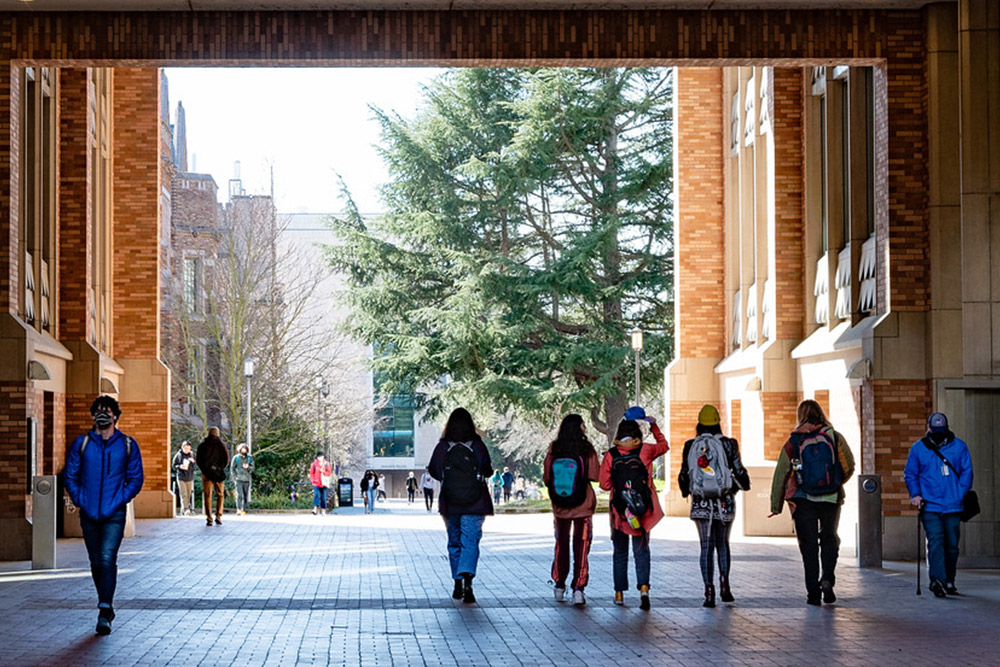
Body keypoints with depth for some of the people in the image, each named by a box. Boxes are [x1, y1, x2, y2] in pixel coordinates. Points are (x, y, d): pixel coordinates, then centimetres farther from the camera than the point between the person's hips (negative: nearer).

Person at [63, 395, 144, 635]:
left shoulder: (127, 444, 3)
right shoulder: (81, 443, 5)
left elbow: (135, 479, 5)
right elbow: (70, 475, 9)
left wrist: (119, 501, -7)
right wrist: (80, 500, -5)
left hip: (114, 515, -3)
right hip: (89, 514, 3)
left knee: (107, 560, -15)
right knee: (96, 563, 11)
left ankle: (104, 613, -16)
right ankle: (107, 606, 27)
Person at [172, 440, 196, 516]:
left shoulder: (192, 455, 5)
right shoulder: (178, 455, -4)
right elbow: (174, 466, -2)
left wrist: (193, 461, -16)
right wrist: (180, 467, -22)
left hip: (190, 478, 4)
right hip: (181, 478, -4)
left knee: (189, 495, 7)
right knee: (183, 494, -13)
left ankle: (183, 510, 19)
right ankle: (185, 509, -22)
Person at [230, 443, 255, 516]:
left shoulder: (250, 458, 6)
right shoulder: (236, 458, 3)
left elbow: (252, 468, -1)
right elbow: (232, 468, 7)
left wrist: (248, 467, -22)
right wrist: (235, 477, -5)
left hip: (247, 480, 3)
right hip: (239, 480, -3)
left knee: (246, 496, 5)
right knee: (239, 495, -16)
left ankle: (244, 510, 14)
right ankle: (238, 510, -23)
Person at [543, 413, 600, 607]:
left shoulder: (554, 450, -6)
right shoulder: (587, 450, -12)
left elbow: (546, 478, -3)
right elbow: (595, 476, -9)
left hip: (560, 506, 2)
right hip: (583, 505, -2)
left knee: (561, 545, 18)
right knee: (581, 547, 2)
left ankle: (560, 586, 24)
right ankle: (578, 588, -7)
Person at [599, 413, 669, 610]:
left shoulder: (610, 455, -4)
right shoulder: (645, 451, -2)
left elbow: (605, 484, -3)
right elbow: (664, 445, 19)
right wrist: (653, 425, 25)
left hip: (619, 512, 0)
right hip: (643, 511, 0)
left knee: (620, 553, 13)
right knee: (641, 551, 4)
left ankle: (619, 593, 15)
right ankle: (644, 588, -16)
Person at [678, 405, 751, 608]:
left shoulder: (690, 446, -2)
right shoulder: (728, 444, -6)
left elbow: (684, 475, 3)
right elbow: (739, 471, -2)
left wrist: (685, 491, 24)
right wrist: (744, 484, 20)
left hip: (701, 503, 0)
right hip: (725, 503, 0)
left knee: (706, 546, 4)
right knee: (723, 543, 17)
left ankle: (709, 591, -3)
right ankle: (724, 580, -2)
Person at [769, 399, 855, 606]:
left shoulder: (793, 442, -1)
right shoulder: (834, 437, -1)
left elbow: (780, 475, -1)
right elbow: (849, 467, 0)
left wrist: (776, 506, 5)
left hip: (803, 500, 0)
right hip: (831, 499, 1)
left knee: (808, 544, 7)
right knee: (829, 539, 16)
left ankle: (813, 592, 4)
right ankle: (827, 579, -6)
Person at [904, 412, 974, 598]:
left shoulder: (959, 447, 6)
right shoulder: (918, 448, 5)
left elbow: (967, 471, 7)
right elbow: (910, 474, 9)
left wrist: (961, 494, -4)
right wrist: (915, 494, -5)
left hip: (953, 506, 2)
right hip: (930, 506, -2)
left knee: (952, 544, 8)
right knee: (935, 541, -16)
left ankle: (949, 581, 21)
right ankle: (937, 580, -23)